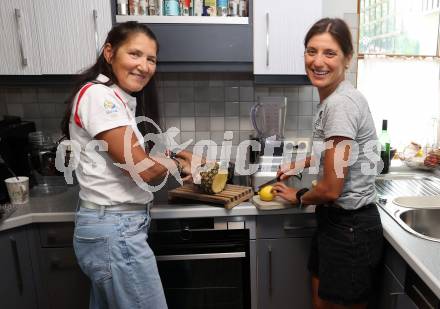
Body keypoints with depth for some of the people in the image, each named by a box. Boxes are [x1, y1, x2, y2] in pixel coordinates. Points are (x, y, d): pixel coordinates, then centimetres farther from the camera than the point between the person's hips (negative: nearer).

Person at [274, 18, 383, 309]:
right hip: (334, 219, 9)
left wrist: (299, 197, -3)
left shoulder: (341, 103, -24)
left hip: (350, 228, -9)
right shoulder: (332, 98, 5)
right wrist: (301, 163, 18)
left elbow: (331, 189, -21)